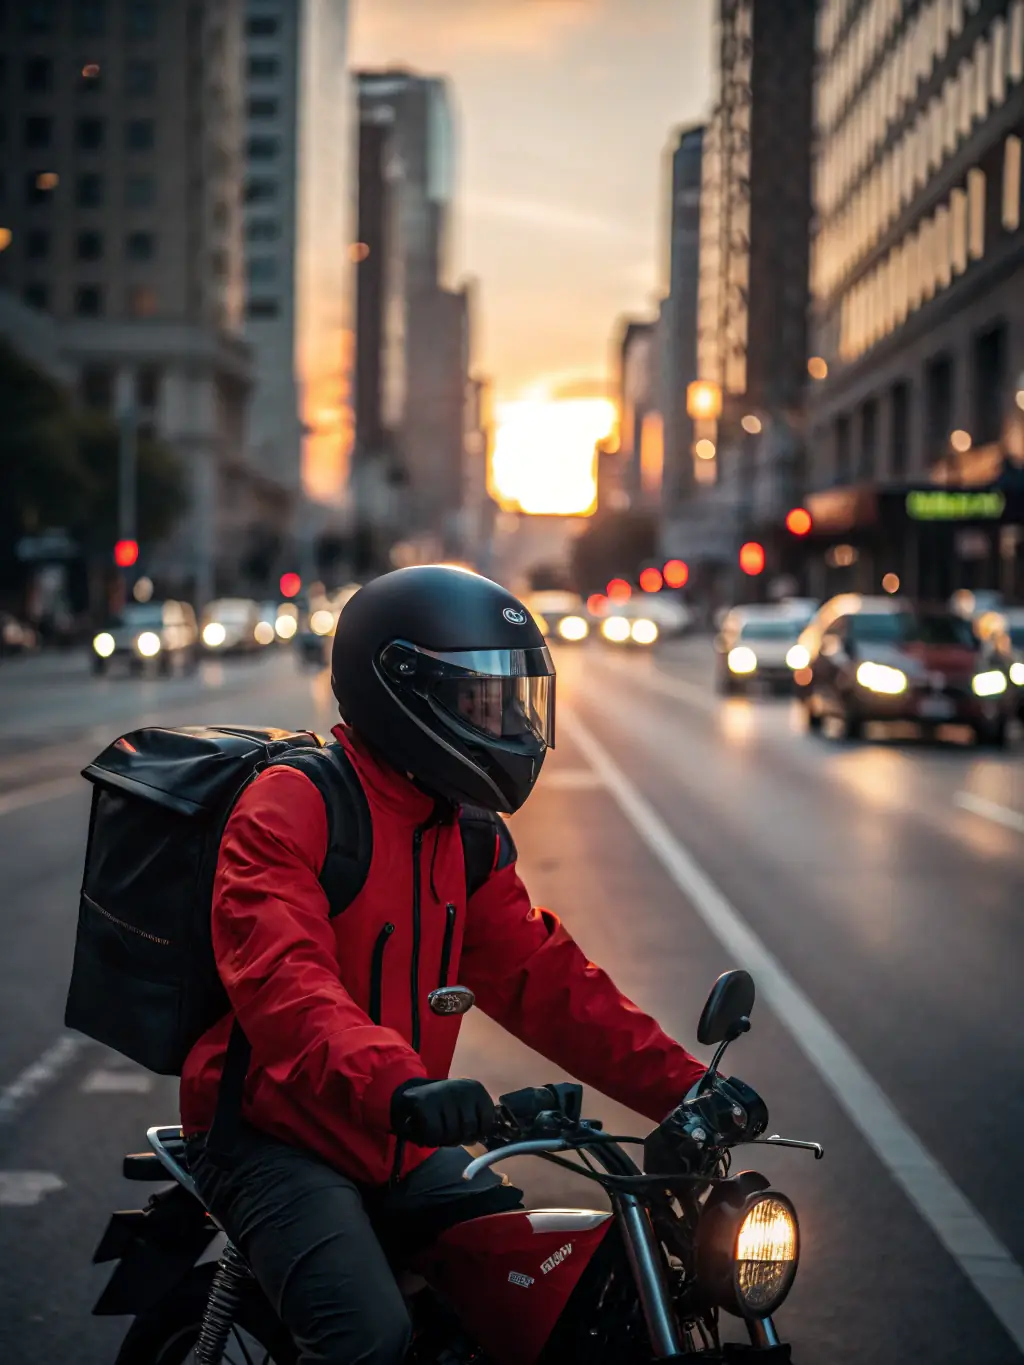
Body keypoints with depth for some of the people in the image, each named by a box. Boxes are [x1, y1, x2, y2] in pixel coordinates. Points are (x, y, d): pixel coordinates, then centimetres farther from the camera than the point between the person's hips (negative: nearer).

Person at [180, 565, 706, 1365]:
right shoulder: (292, 807, -15)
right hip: (278, 1141, -8)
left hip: (401, 1149, 8)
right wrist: (398, 1085, -48)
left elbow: (540, 977, 7)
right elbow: (281, 978, -31)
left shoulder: (469, 836, 13)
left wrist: (681, 1087, -6)